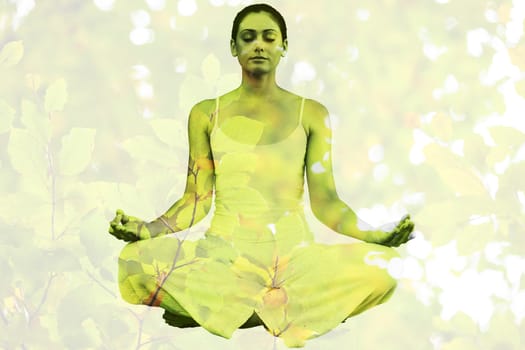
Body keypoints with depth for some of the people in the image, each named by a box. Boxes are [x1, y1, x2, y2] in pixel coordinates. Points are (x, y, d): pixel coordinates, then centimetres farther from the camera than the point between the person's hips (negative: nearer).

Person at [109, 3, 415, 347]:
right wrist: (147, 229, -11)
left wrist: (376, 235, -12)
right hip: (225, 253, 0)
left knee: (378, 269, -31)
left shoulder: (311, 113, 11)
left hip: (293, 253, 1)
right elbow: (197, 200, 7)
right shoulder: (207, 114, 12)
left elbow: (325, 202, 6)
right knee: (138, 261, -31)